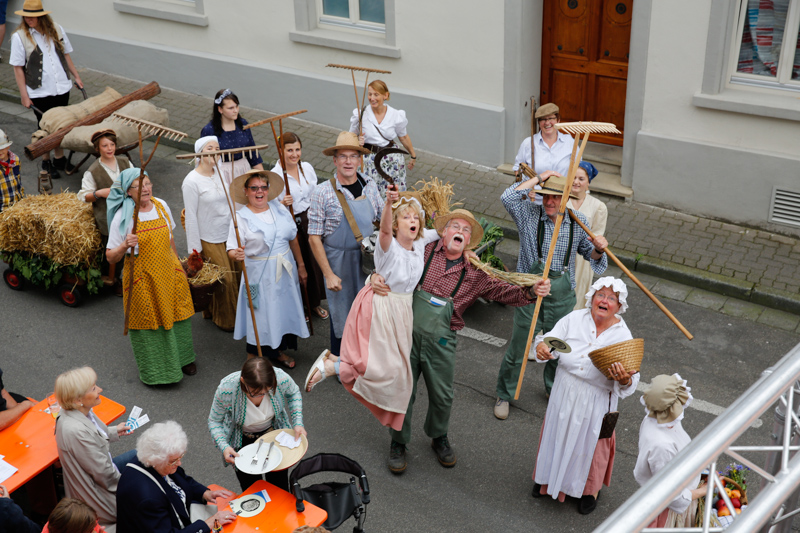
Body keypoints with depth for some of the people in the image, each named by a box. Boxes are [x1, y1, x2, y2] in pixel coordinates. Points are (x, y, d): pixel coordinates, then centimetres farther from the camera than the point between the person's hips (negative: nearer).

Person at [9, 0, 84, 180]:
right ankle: (46, 161, 26)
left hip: (62, 88, 3)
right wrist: (24, 95, -10)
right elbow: (18, 68, -7)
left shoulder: (56, 30, 1)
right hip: (39, 92, -3)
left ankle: (60, 159, 30)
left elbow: (66, 54, 13)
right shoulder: (19, 36, -9)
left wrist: (76, 76, 11)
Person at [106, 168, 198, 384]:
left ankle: (182, 358, 37)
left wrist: (178, 264, 18)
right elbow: (110, 257, -14)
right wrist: (125, 246, -33)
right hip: (142, 279, -4)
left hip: (168, 272, 4)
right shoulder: (122, 217, -16)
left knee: (177, 315, 14)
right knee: (148, 322, 7)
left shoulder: (161, 205, -2)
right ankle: (153, 370, 27)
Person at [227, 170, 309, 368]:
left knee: (284, 310, 14)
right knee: (261, 314, 1)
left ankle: (278, 351, 33)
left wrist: (300, 266, 15)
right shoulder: (241, 217, -9)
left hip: (285, 271, 5)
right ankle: (254, 357, 19)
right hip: (260, 275, -5)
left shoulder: (279, 208, 3)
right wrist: (236, 254, -39)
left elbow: (293, 238, 11)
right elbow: (232, 250, -15)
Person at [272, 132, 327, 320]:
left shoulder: (307, 167, 1)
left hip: (309, 220, 5)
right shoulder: (275, 175, -16)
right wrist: (282, 203, -33)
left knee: (314, 262, 14)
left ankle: (314, 303, 36)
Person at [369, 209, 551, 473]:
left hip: (440, 341, 2)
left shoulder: (475, 273, 4)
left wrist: (532, 292, -15)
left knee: (442, 396, 13)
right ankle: (398, 443, 30)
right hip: (407, 333, -1)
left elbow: (504, 291, 3)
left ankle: (439, 437, 42)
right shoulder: (423, 251, -1)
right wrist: (375, 277, -17)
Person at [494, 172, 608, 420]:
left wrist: (598, 249, -15)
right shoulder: (530, 214, -8)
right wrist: (538, 178, -18)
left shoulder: (578, 222, -1)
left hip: (562, 296, 3)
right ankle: (504, 395, 27)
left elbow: (591, 257, 9)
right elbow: (508, 197, -28)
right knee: (517, 350, 5)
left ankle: (553, 388, 46)